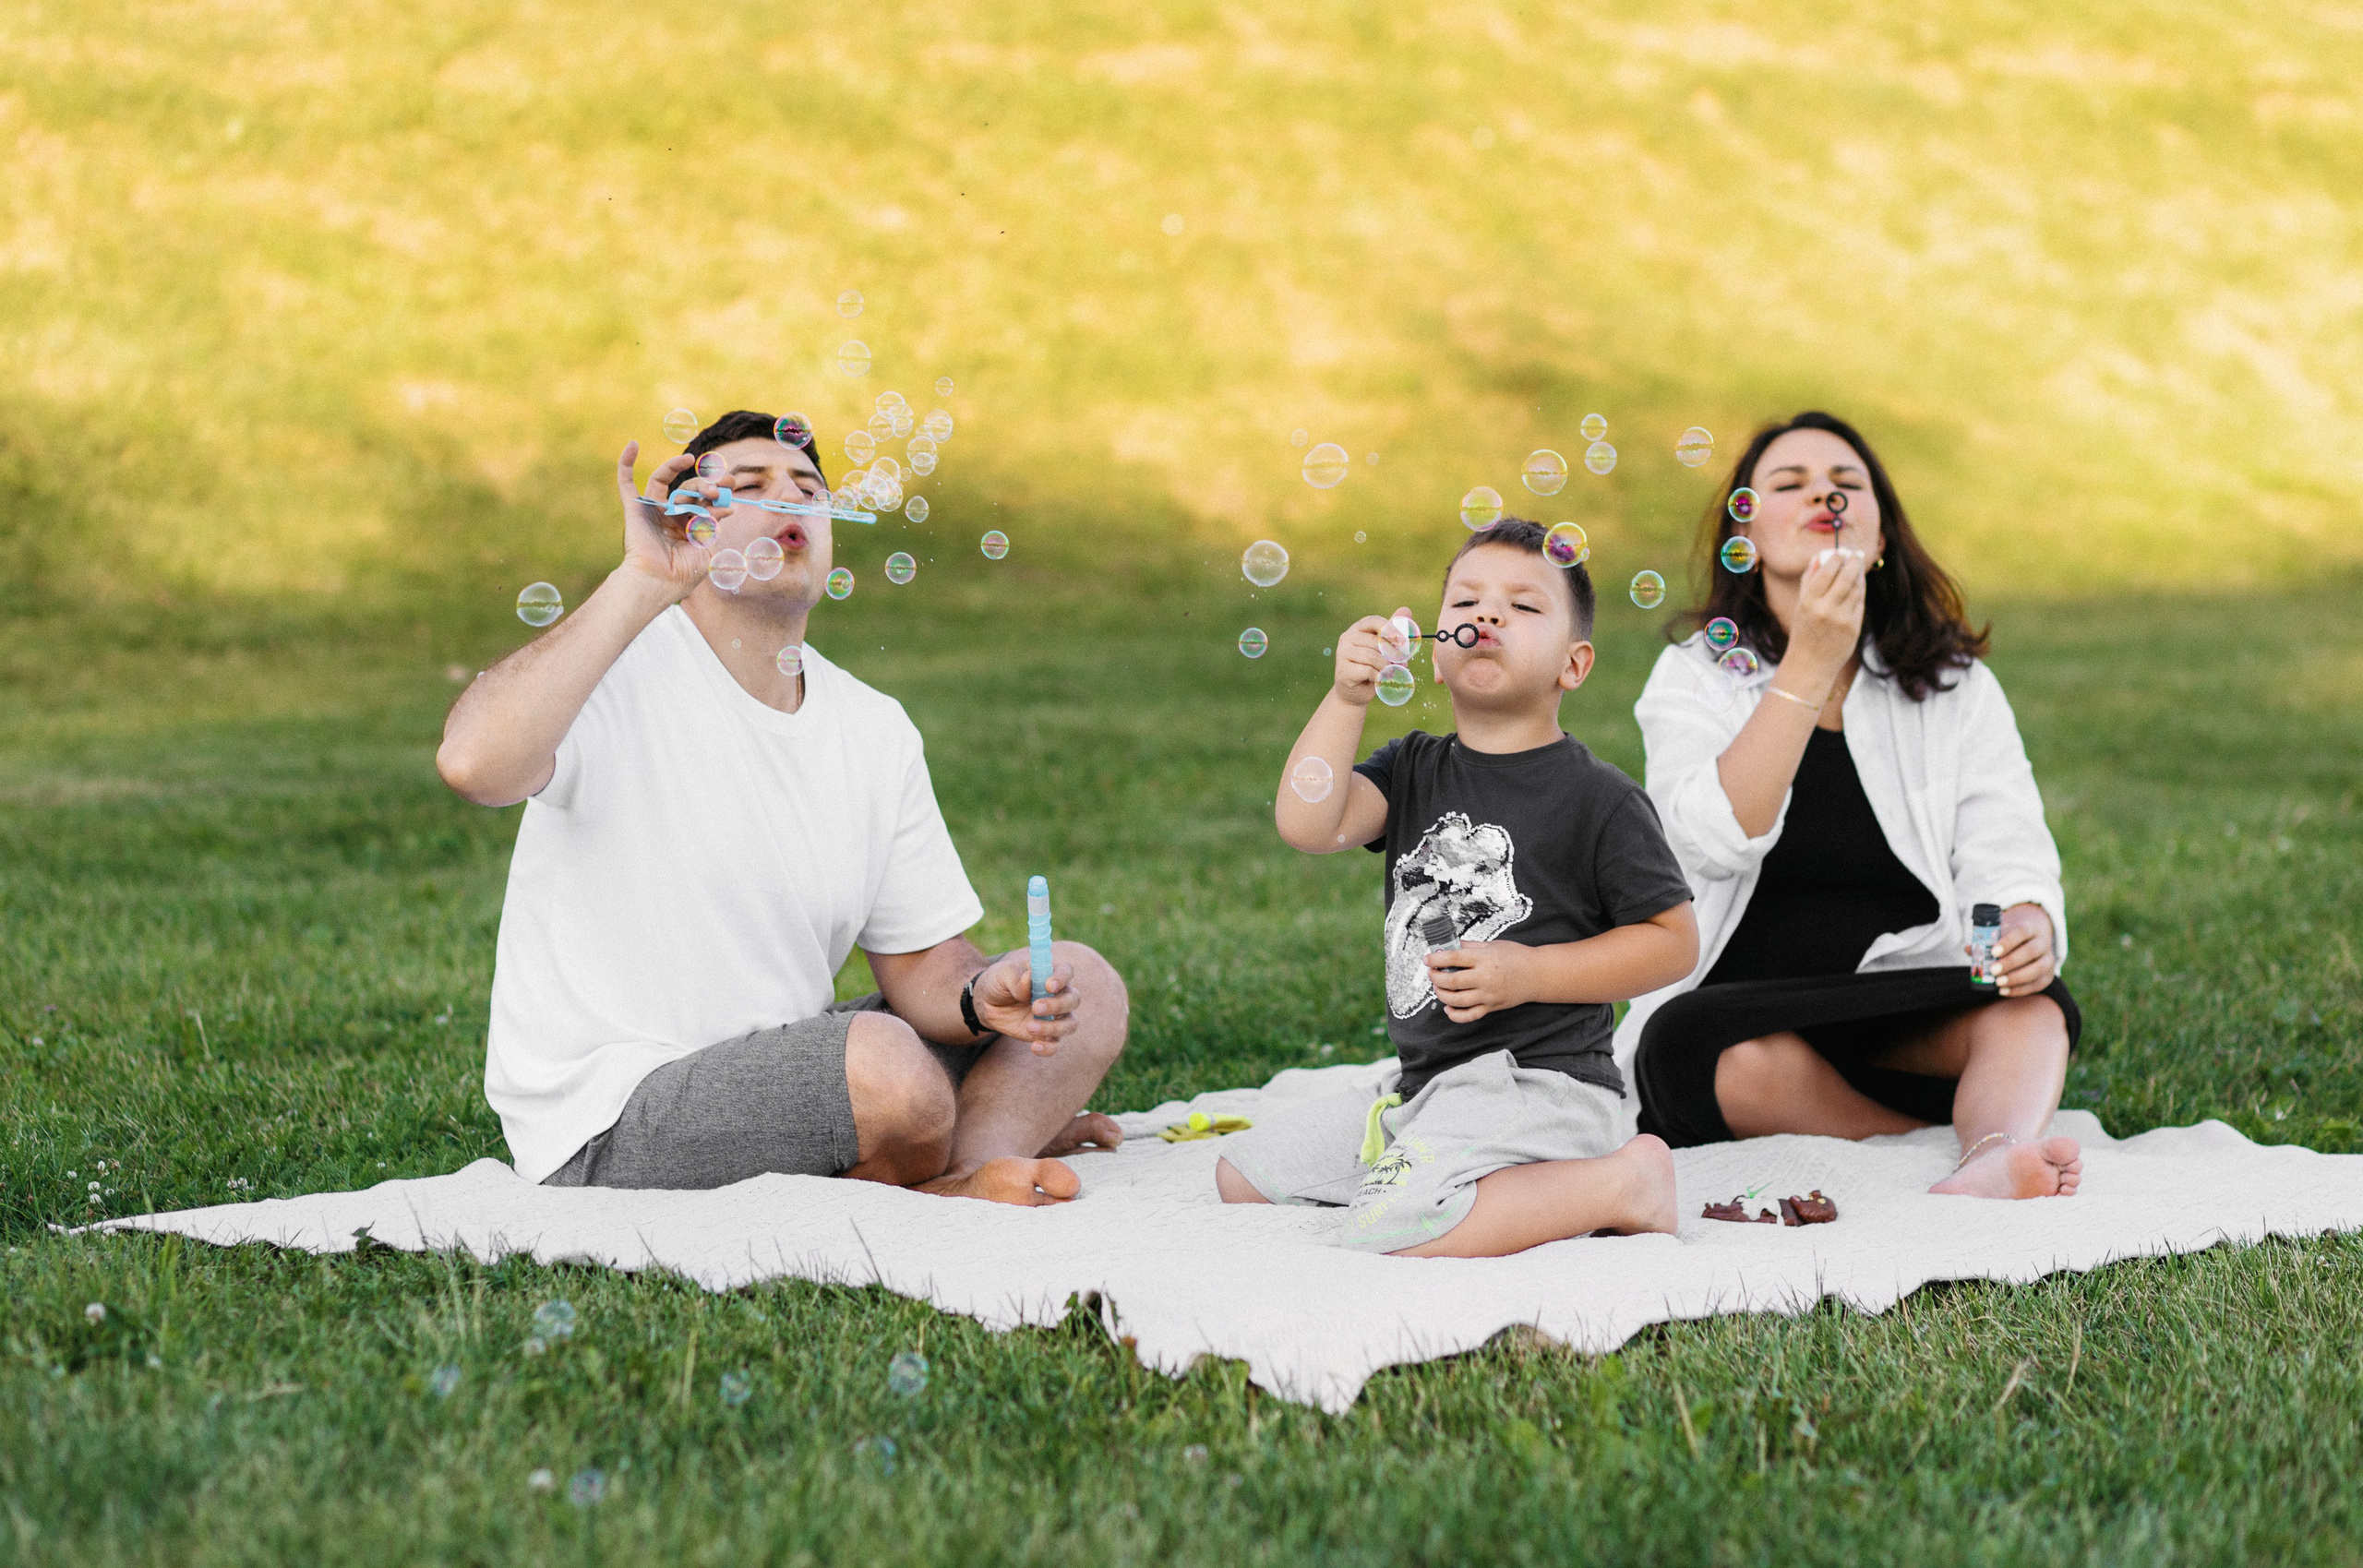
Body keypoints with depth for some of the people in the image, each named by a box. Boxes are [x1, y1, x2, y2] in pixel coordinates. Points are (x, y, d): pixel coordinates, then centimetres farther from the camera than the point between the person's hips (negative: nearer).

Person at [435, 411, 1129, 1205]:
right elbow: (474, 763, -34)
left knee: (1083, 984, 2)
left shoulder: (876, 730, 8)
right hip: (611, 1124, -8)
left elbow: (923, 960, 8)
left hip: (777, 1069, 8)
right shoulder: (617, 670, -12)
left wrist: (982, 997, -16)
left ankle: (963, 1176, -19)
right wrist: (643, 580, -29)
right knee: (887, 1064, -34)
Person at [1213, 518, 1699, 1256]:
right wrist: (1347, 697, -18)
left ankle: (1621, 1182, -13)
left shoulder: (1597, 797, -6)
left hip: (1539, 1084, -7)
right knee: (1243, 1172, 13)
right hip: (1422, 1086, 7)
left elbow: (1674, 939, -5)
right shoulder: (1414, 770, 9)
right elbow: (1308, 826, -9)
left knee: (1391, 1231, -30)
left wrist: (1534, 974, -14)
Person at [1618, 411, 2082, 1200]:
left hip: (1908, 1031, 2)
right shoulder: (1695, 677, 3)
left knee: (2032, 1008, -28)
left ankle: (1990, 1161, -54)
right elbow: (1720, 839, -17)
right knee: (1724, 1050, -36)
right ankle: (1968, 1139, -29)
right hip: (1731, 1006, -2)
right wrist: (1810, 664, -22)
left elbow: (2007, 859, -3)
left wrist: (2028, 929, -28)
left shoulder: (1957, 689, 9)